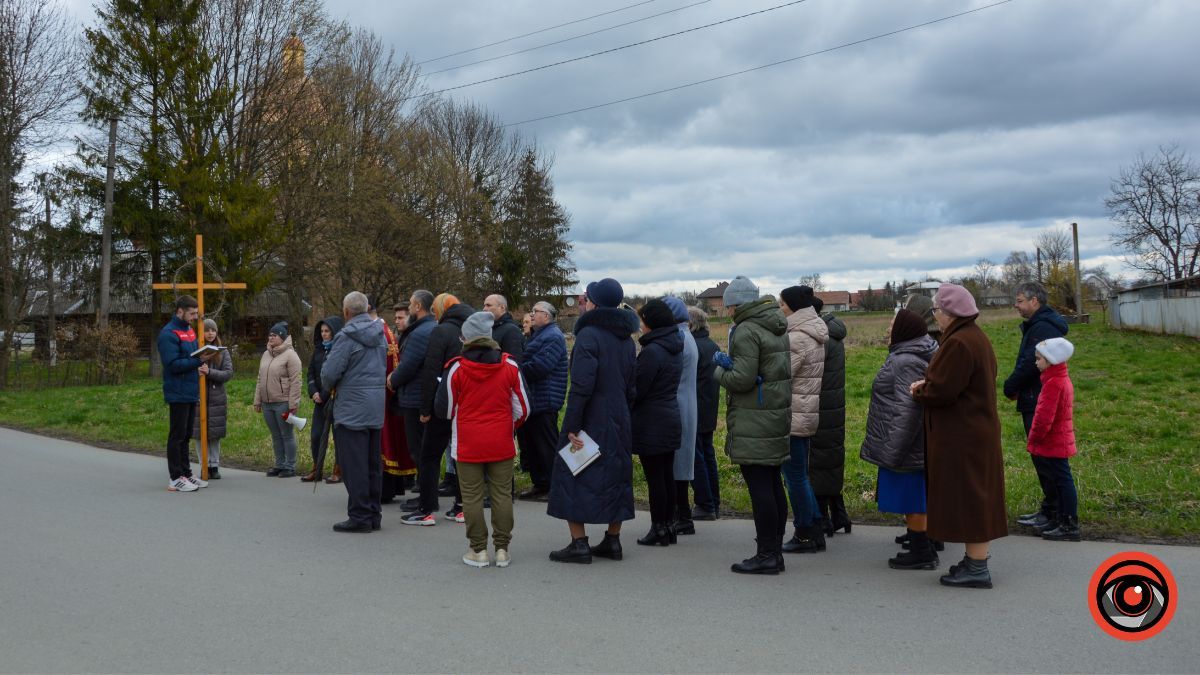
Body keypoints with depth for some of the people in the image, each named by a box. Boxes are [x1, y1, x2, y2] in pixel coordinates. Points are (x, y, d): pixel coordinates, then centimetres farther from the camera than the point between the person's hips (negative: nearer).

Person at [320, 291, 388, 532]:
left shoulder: (346, 337, -14)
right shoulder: (380, 334, 10)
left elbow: (329, 372, -15)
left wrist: (327, 387, 6)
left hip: (351, 408, -7)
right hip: (377, 406, 8)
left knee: (354, 464, -2)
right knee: (373, 462, 12)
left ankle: (359, 516, 0)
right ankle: (374, 514, 19)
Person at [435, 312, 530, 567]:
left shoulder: (456, 368, -9)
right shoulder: (509, 366, -2)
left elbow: (444, 409, -2)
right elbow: (522, 408, 4)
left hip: (468, 445, -2)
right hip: (502, 444, 2)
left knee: (472, 496, 7)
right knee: (502, 494, 8)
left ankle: (479, 549, 10)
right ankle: (502, 549, 12)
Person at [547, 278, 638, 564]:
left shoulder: (589, 335, -16)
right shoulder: (626, 339, 11)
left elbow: (581, 385, -22)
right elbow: (632, 385, 14)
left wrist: (571, 426, -20)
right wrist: (624, 416, 17)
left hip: (590, 421, -8)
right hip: (619, 422, 8)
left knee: (572, 478, 2)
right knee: (616, 476, 14)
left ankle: (579, 543, 1)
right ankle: (613, 541, 19)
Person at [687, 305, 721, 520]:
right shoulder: (713, 346, 9)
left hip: (694, 412, -9)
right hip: (709, 412, 9)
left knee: (696, 458, -1)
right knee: (708, 456, 16)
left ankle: (705, 506, 3)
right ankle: (714, 503, 22)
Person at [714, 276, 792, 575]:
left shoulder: (746, 331, -14)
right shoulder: (777, 329, 15)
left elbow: (743, 379, -19)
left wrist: (721, 371, 1)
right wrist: (731, 363, 7)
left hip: (753, 422, -9)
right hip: (778, 415, 9)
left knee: (759, 487, -5)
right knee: (773, 485, 13)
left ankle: (766, 555, -2)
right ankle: (774, 551, 20)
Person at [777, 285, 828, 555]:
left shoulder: (796, 338, -17)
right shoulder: (814, 335, 13)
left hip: (793, 415, -9)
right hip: (806, 414, 9)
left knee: (795, 476, 0)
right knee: (799, 475, 16)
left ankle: (805, 535, 8)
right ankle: (815, 531, 21)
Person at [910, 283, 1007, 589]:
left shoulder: (959, 343, -22)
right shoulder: (977, 336, 11)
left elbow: (942, 391, -23)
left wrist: (919, 393, -3)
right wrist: (927, 383, 5)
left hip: (961, 436, -10)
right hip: (977, 429, 10)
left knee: (967, 499, -3)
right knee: (975, 498, 15)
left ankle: (977, 569, 4)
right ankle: (975, 561, 24)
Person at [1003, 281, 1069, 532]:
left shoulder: (1042, 328, -18)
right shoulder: (1037, 325, 16)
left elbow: (1030, 364, -25)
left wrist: (1010, 387, -9)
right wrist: (1015, 386, 2)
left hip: (1039, 404, -10)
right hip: (1037, 401, 10)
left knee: (1044, 458, -4)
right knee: (1042, 457, 15)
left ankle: (1053, 514, 3)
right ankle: (1049, 509, 24)